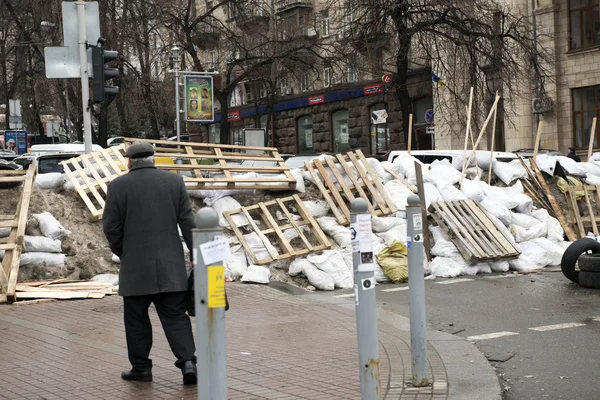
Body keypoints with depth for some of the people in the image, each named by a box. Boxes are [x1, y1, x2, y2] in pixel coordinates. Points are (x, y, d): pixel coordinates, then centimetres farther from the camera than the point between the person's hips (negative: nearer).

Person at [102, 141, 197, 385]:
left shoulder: (118, 185, -3)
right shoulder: (174, 181, 3)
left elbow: (111, 226, -3)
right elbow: (187, 221, 1)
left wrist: (122, 253, 12)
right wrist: (196, 254, 4)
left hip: (135, 266, -2)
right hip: (171, 264, 2)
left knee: (136, 319, 10)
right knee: (175, 316, 5)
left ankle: (141, 368, 15)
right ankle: (188, 361, -9)